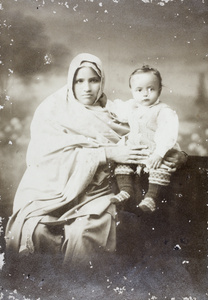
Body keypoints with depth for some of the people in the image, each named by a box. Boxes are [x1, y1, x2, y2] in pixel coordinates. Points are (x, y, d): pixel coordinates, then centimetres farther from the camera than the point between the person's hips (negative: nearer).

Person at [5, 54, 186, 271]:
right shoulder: (52, 110, 3)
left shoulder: (111, 114, 11)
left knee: (82, 231, -29)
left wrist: (175, 154, -8)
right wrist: (107, 153, -17)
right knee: (32, 228, -28)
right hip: (50, 186, -1)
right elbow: (53, 153, -11)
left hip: (94, 189, 1)